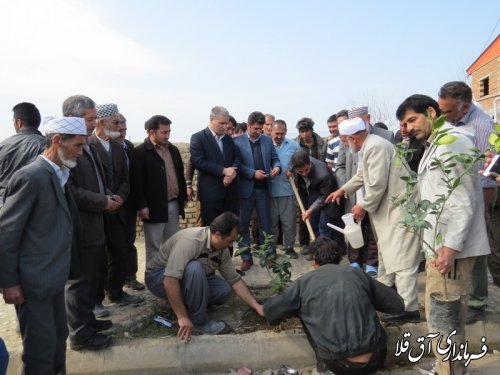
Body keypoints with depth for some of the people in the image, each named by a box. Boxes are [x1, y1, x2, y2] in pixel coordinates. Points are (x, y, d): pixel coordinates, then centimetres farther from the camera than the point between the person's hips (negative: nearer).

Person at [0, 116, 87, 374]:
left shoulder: (58, 175, 7)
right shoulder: (30, 177, -18)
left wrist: (66, 270, 12)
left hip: (53, 276, 8)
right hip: (34, 281, -8)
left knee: (58, 337, 21)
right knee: (41, 346, 6)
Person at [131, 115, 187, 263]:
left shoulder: (173, 150, 11)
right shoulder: (141, 152, -11)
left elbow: (180, 174, 17)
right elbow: (137, 181, -15)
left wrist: (183, 197, 15)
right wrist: (142, 206, -18)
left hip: (174, 205, 7)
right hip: (154, 207, -6)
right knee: (154, 247, 5)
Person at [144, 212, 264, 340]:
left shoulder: (222, 250, -9)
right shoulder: (190, 241, -34)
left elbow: (235, 280, -1)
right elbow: (170, 280, -40)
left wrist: (256, 306, -6)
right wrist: (182, 317, -37)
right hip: (159, 278, -7)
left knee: (224, 289, -15)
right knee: (195, 268, -36)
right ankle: (198, 320, -18)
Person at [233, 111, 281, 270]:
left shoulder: (267, 140, 9)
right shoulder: (237, 141, -3)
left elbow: (274, 158, 14)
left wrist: (276, 167, -8)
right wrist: (253, 173, -18)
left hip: (263, 188, 3)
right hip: (245, 189, -3)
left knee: (265, 224, 10)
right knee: (243, 224, 6)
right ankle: (246, 257, 18)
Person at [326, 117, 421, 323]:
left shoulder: (375, 147, -22)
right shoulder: (368, 146, 12)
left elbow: (377, 184, -25)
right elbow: (361, 175, 27)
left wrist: (363, 206, -13)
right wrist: (343, 189, 33)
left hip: (400, 207, -11)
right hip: (388, 206, 11)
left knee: (401, 258, -10)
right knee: (386, 251, 23)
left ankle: (408, 309, -6)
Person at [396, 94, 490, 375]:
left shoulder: (453, 141, -13)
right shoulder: (436, 144, 18)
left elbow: (464, 200, -20)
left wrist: (450, 246, -23)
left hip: (451, 246, -10)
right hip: (439, 242, 10)